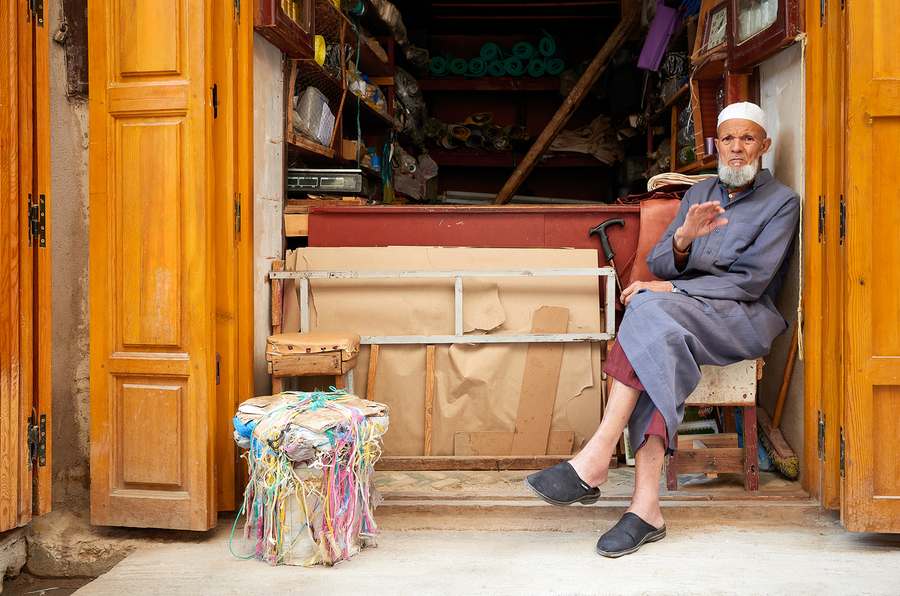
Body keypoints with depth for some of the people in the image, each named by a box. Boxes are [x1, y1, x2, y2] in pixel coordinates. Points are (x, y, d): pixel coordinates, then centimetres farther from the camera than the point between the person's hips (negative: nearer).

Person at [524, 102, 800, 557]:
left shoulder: (782, 203, 5)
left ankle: (593, 463, -38)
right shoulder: (700, 193, 21)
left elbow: (750, 281, -7)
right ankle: (646, 505, -40)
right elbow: (659, 265, 11)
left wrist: (669, 288, -13)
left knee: (651, 312, -34)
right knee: (656, 354, -34)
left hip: (744, 319, -4)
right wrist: (683, 238, -13)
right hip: (683, 311, 4)